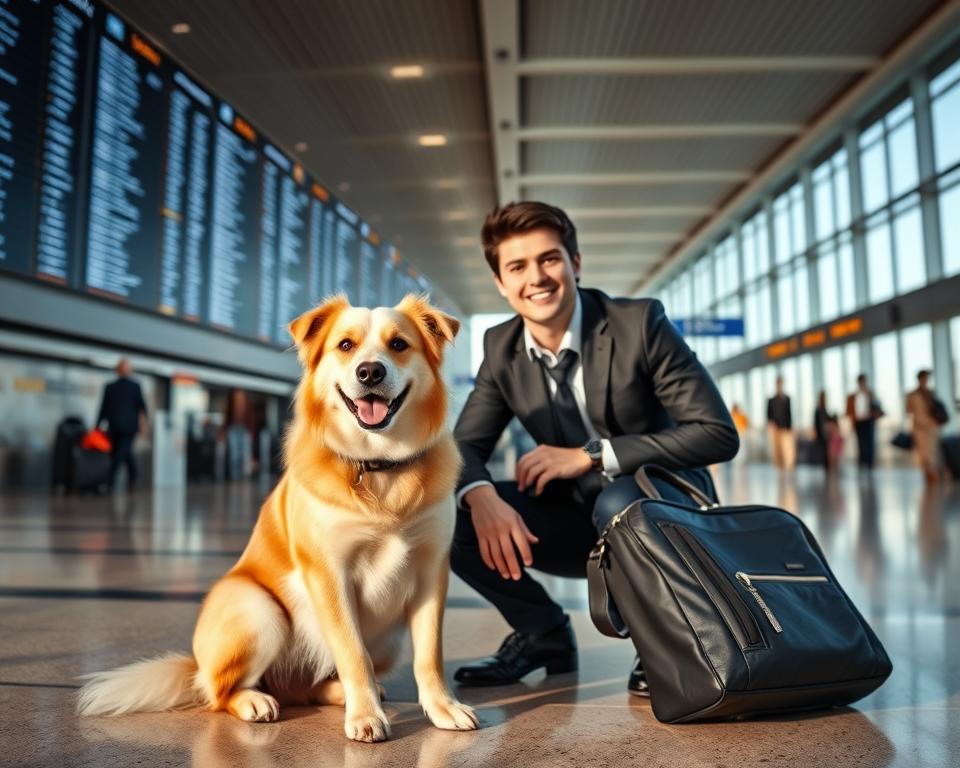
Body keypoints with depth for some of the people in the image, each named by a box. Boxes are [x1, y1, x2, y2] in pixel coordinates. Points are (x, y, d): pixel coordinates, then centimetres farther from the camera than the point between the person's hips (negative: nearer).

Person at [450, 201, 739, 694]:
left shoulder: (639, 322, -18)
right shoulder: (501, 347, -4)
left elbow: (719, 434, -22)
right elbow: (464, 445, -4)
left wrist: (590, 455, -27)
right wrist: (481, 496, -29)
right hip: (581, 515, 5)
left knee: (618, 502, -39)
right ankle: (543, 631, 8)